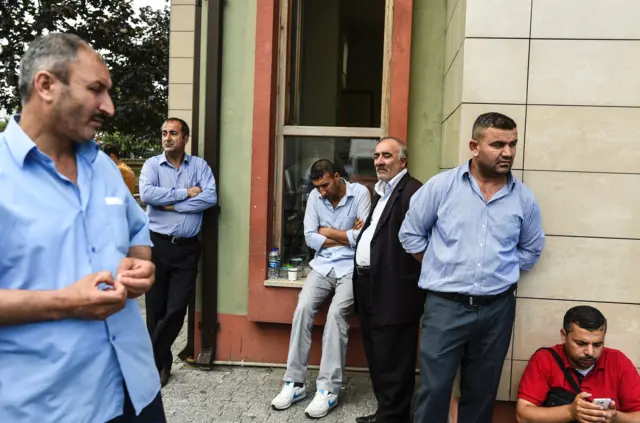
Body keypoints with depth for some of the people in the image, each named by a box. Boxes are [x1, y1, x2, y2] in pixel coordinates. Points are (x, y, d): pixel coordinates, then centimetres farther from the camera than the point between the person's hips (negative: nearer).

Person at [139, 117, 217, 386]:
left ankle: (153, 361, 22)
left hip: (187, 247, 0)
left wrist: (173, 205, -13)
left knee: (177, 308, 2)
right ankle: (161, 362, 27)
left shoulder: (200, 165, 4)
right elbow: (146, 194, -16)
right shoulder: (152, 164, 2)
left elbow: (211, 197, -11)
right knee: (156, 308, 8)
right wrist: (185, 193, -13)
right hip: (157, 245, 0)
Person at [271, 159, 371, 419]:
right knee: (302, 309, -15)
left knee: (336, 314, -24)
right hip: (322, 265, 4)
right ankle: (295, 383, -4)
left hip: (350, 267, -4)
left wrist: (328, 232, -6)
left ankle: (329, 390, -13)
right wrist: (346, 237, -8)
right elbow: (310, 238, -1)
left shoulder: (360, 193, -8)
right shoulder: (315, 196, 4)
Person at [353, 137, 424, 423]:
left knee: (392, 361, 2)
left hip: (393, 290, -10)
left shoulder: (413, 191, -13)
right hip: (370, 286, 10)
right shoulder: (381, 192, 19)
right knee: (377, 357, 20)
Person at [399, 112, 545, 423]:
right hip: (445, 305, -3)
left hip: (497, 308, 3)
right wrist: (441, 268, 2)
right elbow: (410, 233, 2)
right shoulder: (441, 186, -6)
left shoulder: (524, 198, 2)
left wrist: (502, 271, 6)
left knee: (482, 392, 17)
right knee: (434, 390, 3)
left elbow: (532, 248, 16)